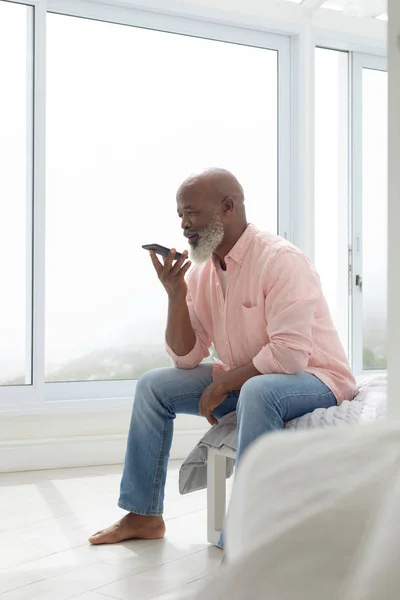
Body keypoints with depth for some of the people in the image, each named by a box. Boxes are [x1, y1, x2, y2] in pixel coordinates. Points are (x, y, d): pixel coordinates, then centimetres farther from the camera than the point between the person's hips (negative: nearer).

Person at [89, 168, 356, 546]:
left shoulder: (279, 259, -21)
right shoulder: (200, 272, 2)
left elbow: (290, 354, -28)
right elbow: (186, 358, 2)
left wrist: (223, 384, -19)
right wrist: (175, 293, -12)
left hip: (314, 379, -8)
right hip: (241, 381, 8)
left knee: (257, 391, -39)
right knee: (153, 386, 1)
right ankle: (143, 515, 9)